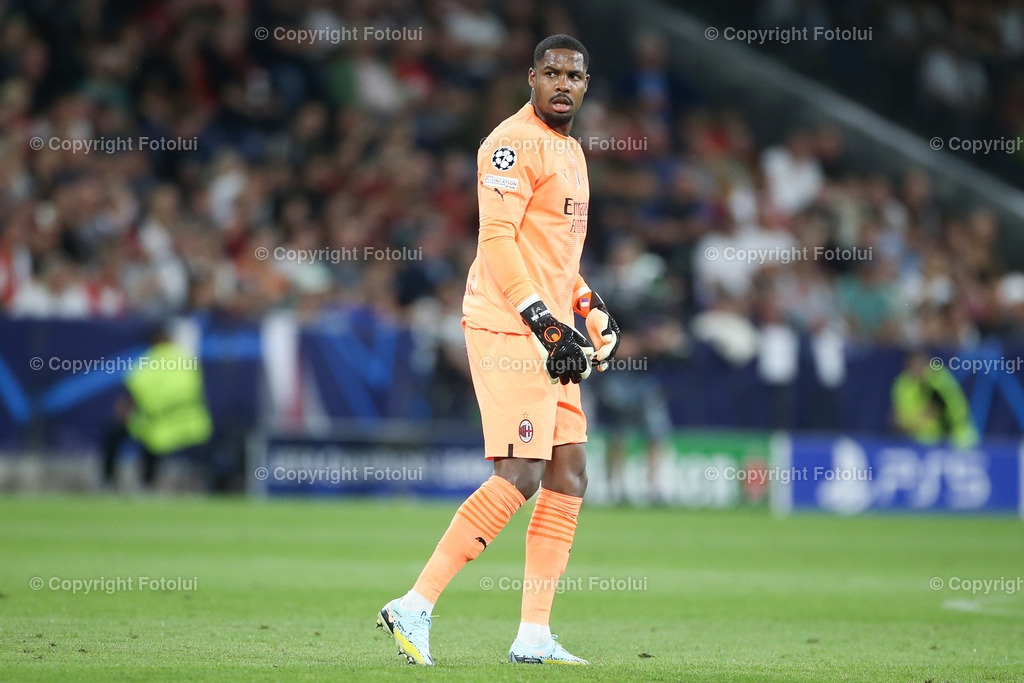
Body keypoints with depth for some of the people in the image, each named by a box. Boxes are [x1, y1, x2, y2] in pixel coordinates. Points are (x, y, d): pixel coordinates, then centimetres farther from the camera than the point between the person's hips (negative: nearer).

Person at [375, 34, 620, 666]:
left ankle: (534, 637, 8)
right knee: (521, 476, -16)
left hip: (547, 331, 10)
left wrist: (592, 310, 20)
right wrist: (545, 323, -25)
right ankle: (415, 607, -13)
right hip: (507, 328, -10)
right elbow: (496, 243, -20)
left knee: (570, 474, 6)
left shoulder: (570, 151, 20)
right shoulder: (513, 144, -11)